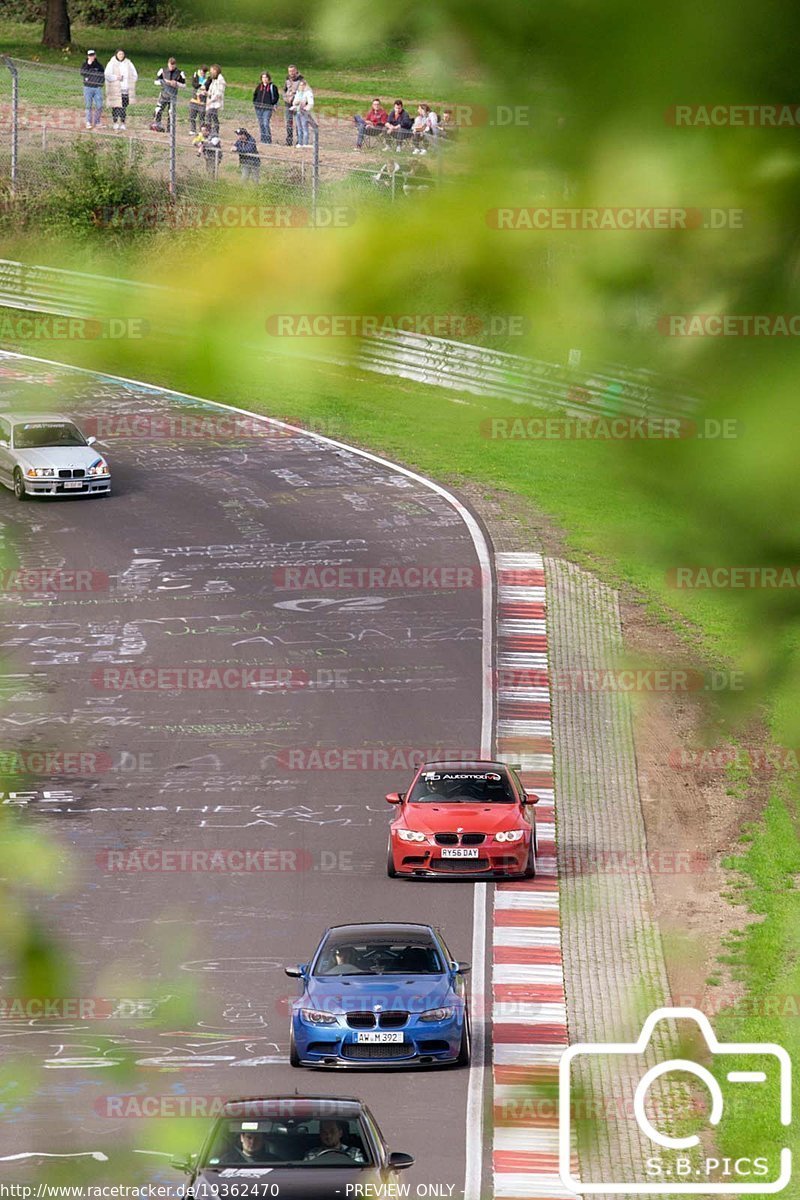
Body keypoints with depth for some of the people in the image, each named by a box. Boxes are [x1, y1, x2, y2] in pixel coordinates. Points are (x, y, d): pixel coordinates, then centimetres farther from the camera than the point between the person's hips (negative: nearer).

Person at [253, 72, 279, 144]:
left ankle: (268, 140, -13)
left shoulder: (272, 87, -2)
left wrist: (272, 104, -7)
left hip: (268, 109, -5)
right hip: (258, 108, 5)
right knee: (261, 124, 8)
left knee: (266, 124, -15)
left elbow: (276, 97, 0)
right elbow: (255, 94, 23)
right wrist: (255, 103, 12)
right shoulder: (259, 86, 11)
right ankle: (263, 139, 16)